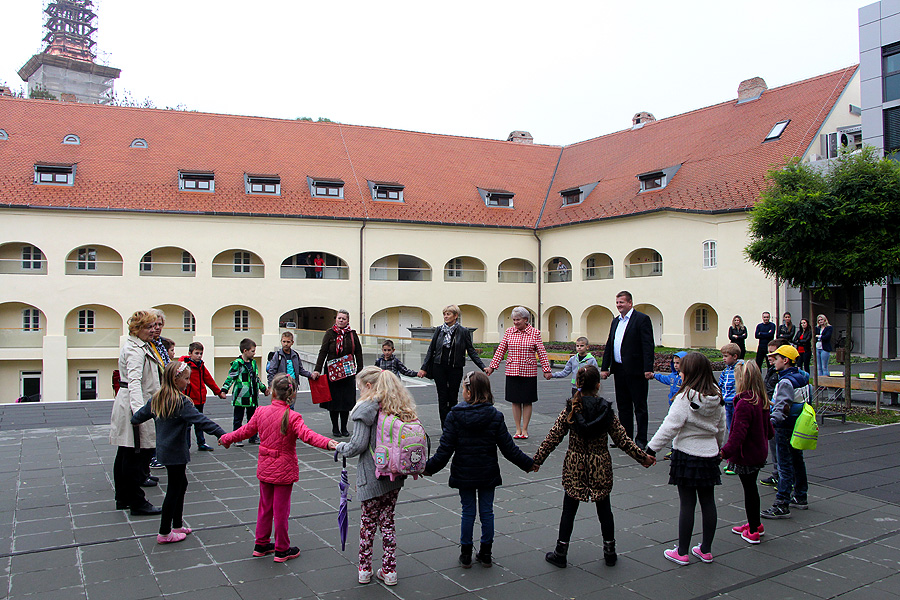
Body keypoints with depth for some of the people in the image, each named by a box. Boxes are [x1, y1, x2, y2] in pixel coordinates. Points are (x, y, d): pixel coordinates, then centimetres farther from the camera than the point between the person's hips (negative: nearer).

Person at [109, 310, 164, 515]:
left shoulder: (143, 346, 15)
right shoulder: (135, 350, -18)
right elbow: (135, 381, -32)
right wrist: (138, 408, -43)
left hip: (129, 405, 11)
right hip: (133, 406, -11)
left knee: (125, 455, 16)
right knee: (137, 456, -5)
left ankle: (123, 498, 27)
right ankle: (136, 502, 2)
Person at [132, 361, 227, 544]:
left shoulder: (157, 399, 4)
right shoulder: (181, 402, -21)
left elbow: (141, 414, 18)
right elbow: (200, 420, -27)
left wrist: (134, 421, 40)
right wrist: (221, 434, -30)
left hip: (164, 450, 9)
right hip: (176, 453, -9)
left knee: (181, 483, 20)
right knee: (174, 489, 2)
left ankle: (177, 525, 27)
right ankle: (164, 533, 11)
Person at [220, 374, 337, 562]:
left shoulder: (261, 412, -3)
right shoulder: (292, 417, -20)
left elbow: (246, 431, 10)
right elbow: (306, 435, -35)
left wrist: (226, 439, 28)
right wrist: (327, 443, -47)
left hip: (265, 468, 5)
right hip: (284, 470, -5)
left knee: (265, 507, 20)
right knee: (281, 510, 6)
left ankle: (261, 544, 33)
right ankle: (282, 550, 18)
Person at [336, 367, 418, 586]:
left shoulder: (366, 409, -15)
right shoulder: (402, 408, 4)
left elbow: (358, 445, -16)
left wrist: (341, 447, 3)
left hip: (372, 477, -6)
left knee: (368, 521, 11)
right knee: (387, 521, 15)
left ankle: (364, 570, 22)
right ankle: (389, 571, 20)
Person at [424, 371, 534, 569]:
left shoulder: (455, 416, -13)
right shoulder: (495, 416, -9)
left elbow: (445, 450, -13)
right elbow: (509, 448, -6)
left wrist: (428, 467, -2)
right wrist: (528, 464, 7)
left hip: (464, 474, -1)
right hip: (488, 474, 1)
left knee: (468, 512, 11)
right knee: (487, 511, 12)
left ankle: (466, 554, 20)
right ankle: (486, 554, 22)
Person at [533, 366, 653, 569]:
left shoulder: (570, 410, -10)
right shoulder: (607, 410, -8)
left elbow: (553, 438, -9)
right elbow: (622, 439, -3)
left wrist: (537, 460, 0)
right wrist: (643, 457, 9)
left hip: (574, 468, -1)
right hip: (600, 468, 1)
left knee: (569, 509, 8)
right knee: (604, 508, 16)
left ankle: (561, 553, 14)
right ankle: (610, 551, 26)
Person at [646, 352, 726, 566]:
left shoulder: (685, 398, -18)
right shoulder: (717, 398, 2)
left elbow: (670, 427, -21)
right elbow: (722, 429, 12)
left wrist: (652, 449, -15)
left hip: (687, 454, -6)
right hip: (709, 455, 6)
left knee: (687, 503, 1)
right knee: (707, 501, 13)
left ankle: (682, 552, 11)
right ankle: (706, 550, 24)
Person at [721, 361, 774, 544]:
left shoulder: (744, 404, -25)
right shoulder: (762, 401, 3)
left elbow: (738, 433, -30)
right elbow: (767, 426, 18)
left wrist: (725, 452, -30)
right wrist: (770, 434, 39)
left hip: (746, 455, -9)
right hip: (759, 452, 9)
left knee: (749, 489, 3)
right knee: (751, 488, 20)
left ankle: (753, 530, 14)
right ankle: (755, 524, 33)